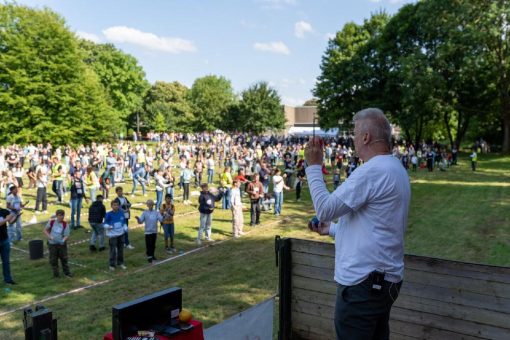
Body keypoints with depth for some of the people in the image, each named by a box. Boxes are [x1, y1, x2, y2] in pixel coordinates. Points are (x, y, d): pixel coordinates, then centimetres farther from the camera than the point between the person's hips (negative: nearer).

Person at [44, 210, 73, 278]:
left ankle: (67, 272, 22)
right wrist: (49, 237, -11)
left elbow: (66, 235, -11)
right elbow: (45, 230, 5)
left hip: (61, 244, -1)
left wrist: (63, 240, -32)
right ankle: (55, 273, 21)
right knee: (53, 259, 7)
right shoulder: (51, 222, -6)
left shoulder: (65, 224, -9)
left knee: (64, 258, 8)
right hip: (52, 244, 1)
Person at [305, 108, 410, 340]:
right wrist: (331, 229, 22)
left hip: (363, 282, -10)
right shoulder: (395, 168, 13)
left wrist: (313, 166, -10)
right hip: (385, 279, 10)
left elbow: (325, 209, -18)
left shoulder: (372, 171, -20)